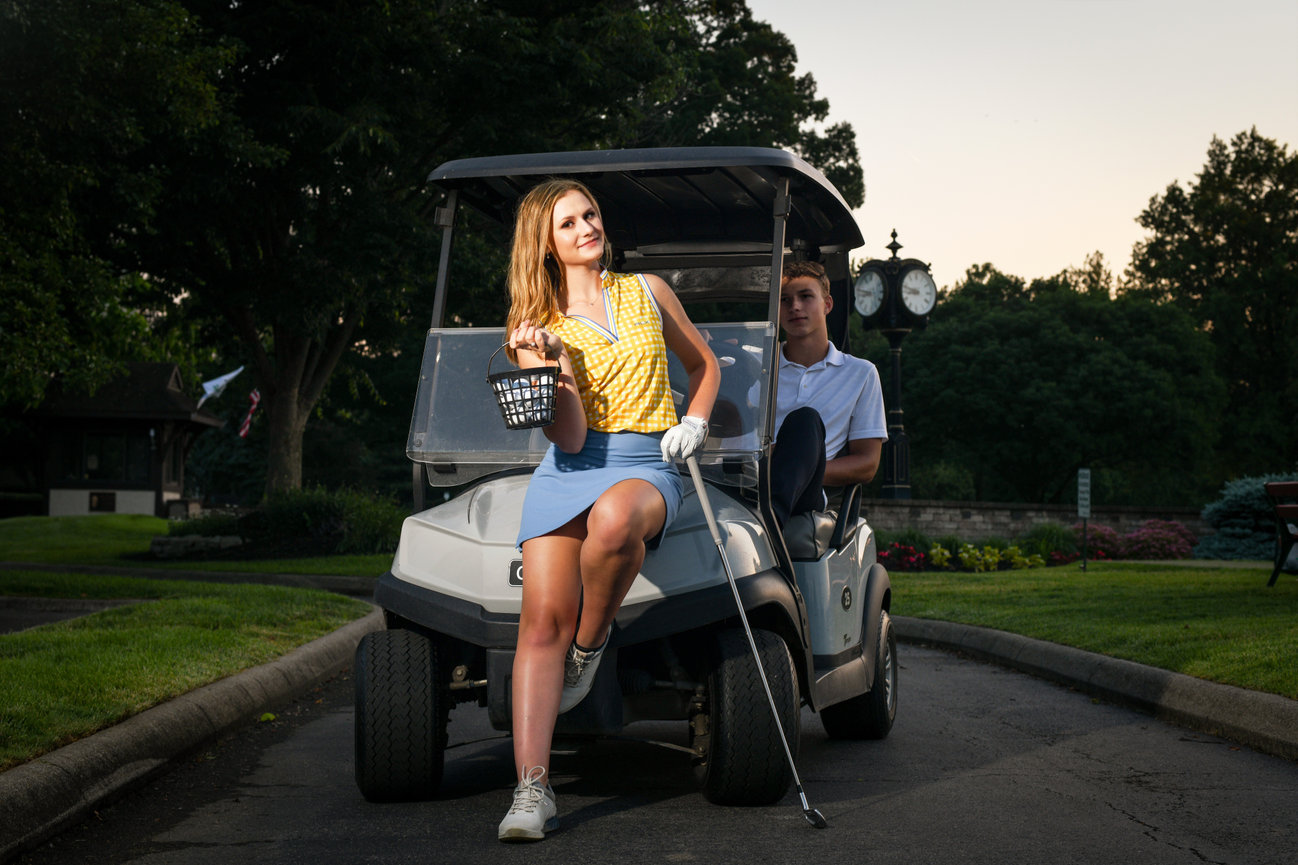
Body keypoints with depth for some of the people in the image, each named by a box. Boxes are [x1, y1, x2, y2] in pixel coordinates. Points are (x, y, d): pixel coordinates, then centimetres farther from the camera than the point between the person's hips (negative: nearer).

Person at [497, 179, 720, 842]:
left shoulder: (645, 291, 12)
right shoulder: (538, 324, 6)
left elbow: (704, 364, 25)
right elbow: (569, 436, -5)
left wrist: (693, 423, 7)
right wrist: (548, 364, -19)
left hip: (646, 467, 0)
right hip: (569, 469, 1)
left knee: (613, 519, -40)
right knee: (543, 620, -18)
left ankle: (591, 643, -11)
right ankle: (532, 790, -18)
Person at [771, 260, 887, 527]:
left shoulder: (860, 373, 20)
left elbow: (867, 465, 12)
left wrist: (804, 468, -8)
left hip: (803, 497, -1)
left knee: (804, 420, -32)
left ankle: (772, 511, -59)